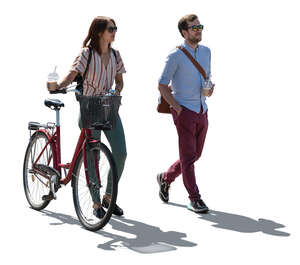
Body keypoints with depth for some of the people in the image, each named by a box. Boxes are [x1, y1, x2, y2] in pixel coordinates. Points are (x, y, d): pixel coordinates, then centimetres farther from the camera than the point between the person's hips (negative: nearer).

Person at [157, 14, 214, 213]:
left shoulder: (206, 52, 10)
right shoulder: (176, 56, -10)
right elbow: (162, 85, -7)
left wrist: (210, 89, -1)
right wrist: (178, 108, -12)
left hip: (202, 112, 7)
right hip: (184, 112, -7)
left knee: (195, 154, 13)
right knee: (188, 156, -4)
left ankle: (165, 178, 34)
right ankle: (194, 199, 3)